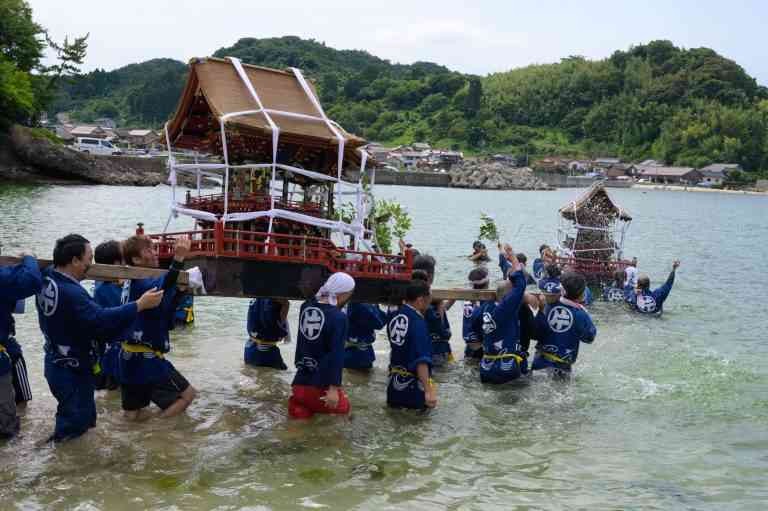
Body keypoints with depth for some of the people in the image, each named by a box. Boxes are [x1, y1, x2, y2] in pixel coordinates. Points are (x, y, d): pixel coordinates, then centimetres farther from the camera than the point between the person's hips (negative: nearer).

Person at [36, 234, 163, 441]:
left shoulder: (46, 279, -2)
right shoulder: (70, 293, -31)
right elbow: (102, 319, -38)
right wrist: (140, 305, -35)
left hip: (56, 363, 10)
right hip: (72, 370, -10)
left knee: (85, 418, 24)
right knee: (74, 426, 3)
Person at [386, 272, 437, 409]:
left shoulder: (395, 317, 1)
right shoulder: (417, 323, -21)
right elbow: (421, 361, -29)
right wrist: (428, 391, -33)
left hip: (394, 383, 7)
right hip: (413, 387, -7)